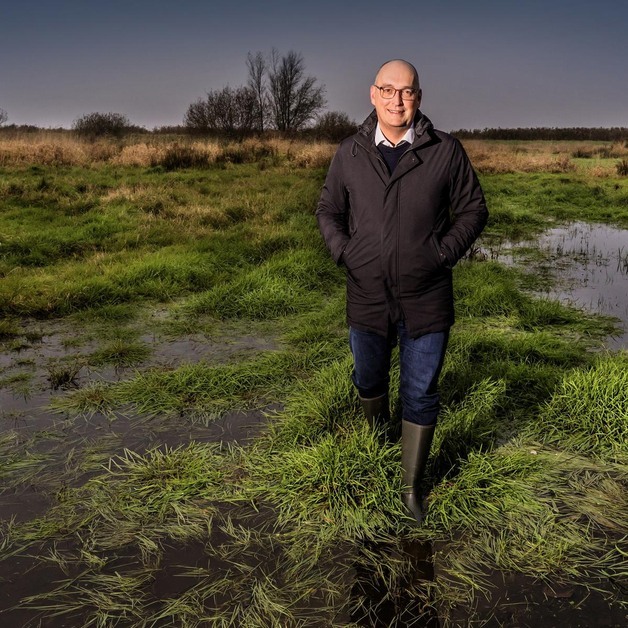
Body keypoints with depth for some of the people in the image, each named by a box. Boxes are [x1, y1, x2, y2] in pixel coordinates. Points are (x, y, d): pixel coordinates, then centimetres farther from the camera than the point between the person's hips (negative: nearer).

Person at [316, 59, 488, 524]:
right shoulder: (350, 154, 1)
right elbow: (329, 211, 12)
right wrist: (343, 252, -4)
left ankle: (412, 486, 22)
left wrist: (443, 254, -8)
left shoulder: (446, 151, -5)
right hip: (367, 298, 2)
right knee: (368, 378, 21)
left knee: (421, 395, 5)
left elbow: (473, 210, 3)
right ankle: (377, 432, 54)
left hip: (426, 302, -2)